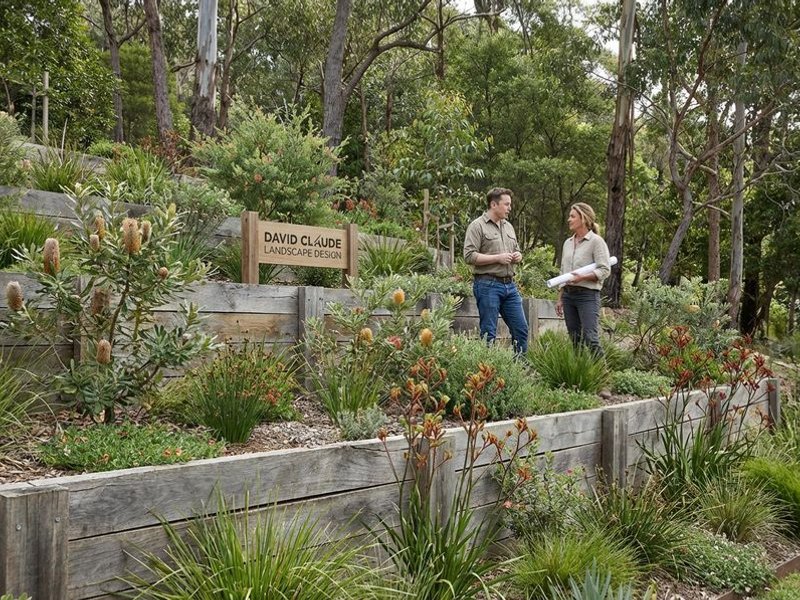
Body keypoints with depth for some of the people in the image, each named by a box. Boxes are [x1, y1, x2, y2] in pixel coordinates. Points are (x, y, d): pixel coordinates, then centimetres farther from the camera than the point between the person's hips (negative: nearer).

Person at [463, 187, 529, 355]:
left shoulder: (508, 226, 17)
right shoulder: (477, 226, -5)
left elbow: (517, 250, 28)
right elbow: (469, 256, -14)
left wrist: (518, 256, 4)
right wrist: (498, 258, -15)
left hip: (509, 285, 7)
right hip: (488, 285, -7)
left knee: (521, 328, 8)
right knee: (489, 333, -2)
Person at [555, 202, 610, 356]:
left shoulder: (596, 241, -4)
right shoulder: (568, 243, 16)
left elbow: (605, 270, -10)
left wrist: (582, 277, -23)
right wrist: (560, 298, 17)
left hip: (588, 295, -7)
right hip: (568, 294, 7)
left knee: (590, 338, -14)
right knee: (575, 340, 6)